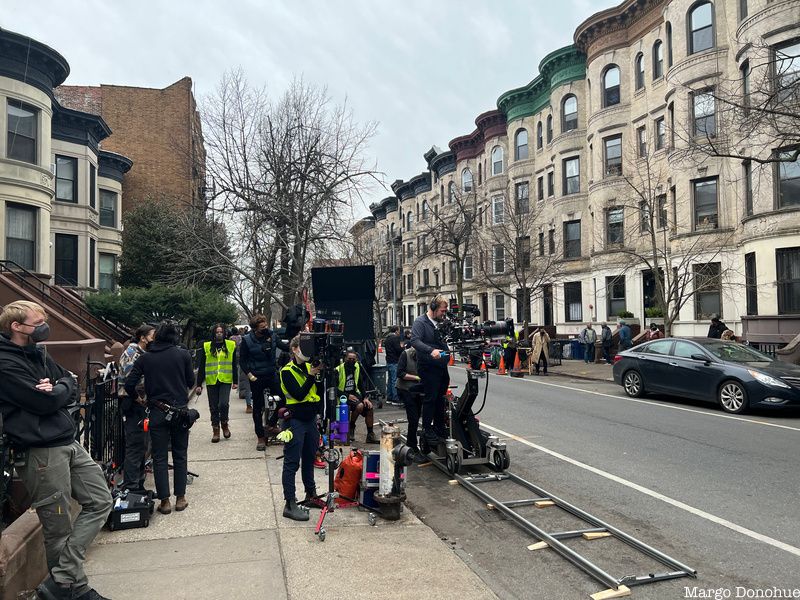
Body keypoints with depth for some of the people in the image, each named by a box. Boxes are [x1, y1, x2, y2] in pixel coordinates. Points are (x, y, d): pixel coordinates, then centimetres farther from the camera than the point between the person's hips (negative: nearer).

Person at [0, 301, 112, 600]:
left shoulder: (39, 354, 14)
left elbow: (72, 384, 12)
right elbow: (45, 402, -20)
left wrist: (56, 389, -8)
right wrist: (61, 390, 0)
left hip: (68, 443, 9)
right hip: (41, 453, -9)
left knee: (100, 501, 10)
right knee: (60, 528, 3)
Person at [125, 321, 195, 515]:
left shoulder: (145, 358, -1)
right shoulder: (183, 354, -4)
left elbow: (129, 385, -2)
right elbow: (191, 382, 3)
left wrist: (138, 398, 16)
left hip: (157, 412, 0)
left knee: (159, 457, 8)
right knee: (180, 455, 12)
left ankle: (165, 501, 9)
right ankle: (180, 498, 16)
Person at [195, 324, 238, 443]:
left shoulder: (231, 345, 5)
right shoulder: (206, 347, 4)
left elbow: (234, 365, 9)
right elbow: (201, 367, 6)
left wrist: (235, 381, 5)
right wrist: (199, 384, 2)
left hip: (225, 380, -1)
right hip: (211, 381, 1)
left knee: (224, 404, -14)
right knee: (214, 407, 6)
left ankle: (224, 424, 11)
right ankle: (215, 431, 18)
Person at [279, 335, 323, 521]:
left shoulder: (309, 366, 7)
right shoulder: (287, 371, -12)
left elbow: (320, 392, 3)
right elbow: (299, 395, -21)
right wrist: (311, 376, -25)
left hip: (310, 420, 7)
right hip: (295, 421, -7)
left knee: (309, 459, 19)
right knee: (292, 463, -3)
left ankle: (311, 494, 33)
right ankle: (290, 505, 0)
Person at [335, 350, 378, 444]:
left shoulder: (357, 367, 6)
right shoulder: (338, 370, -13)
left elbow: (361, 384, 13)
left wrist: (365, 397, -2)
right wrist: (347, 396, -22)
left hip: (355, 394, 6)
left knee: (369, 407, -14)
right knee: (359, 406, -30)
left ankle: (370, 435, -3)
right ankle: (351, 428, -5)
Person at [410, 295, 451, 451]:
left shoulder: (440, 323, 15)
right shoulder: (420, 322, -8)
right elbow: (415, 340, -21)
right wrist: (431, 350, -34)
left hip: (442, 367, 7)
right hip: (428, 368, -7)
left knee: (440, 399, 13)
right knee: (430, 399, -5)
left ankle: (439, 428, 24)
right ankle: (427, 431, 5)